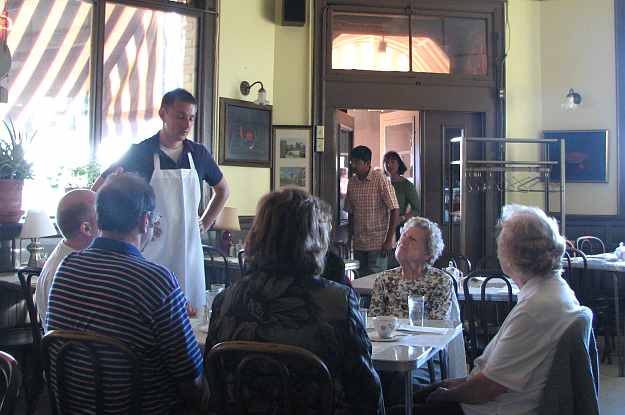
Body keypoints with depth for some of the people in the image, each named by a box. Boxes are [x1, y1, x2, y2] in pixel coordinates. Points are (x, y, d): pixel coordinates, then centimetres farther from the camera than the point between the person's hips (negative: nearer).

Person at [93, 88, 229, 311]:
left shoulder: (199, 153, 8)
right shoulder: (139, 152, -3)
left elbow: (222, 190, 23)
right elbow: (99, 189, 3)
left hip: (188, 250, 4)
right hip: (150, 250, -3)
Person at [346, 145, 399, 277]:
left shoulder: (380, 179, -10)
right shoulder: (351, 182, 7)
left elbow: (395, 210, -12)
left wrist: (389, 240, -14)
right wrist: (351, 236, 11)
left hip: (378, 242, -5)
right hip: (358, 244, 5)